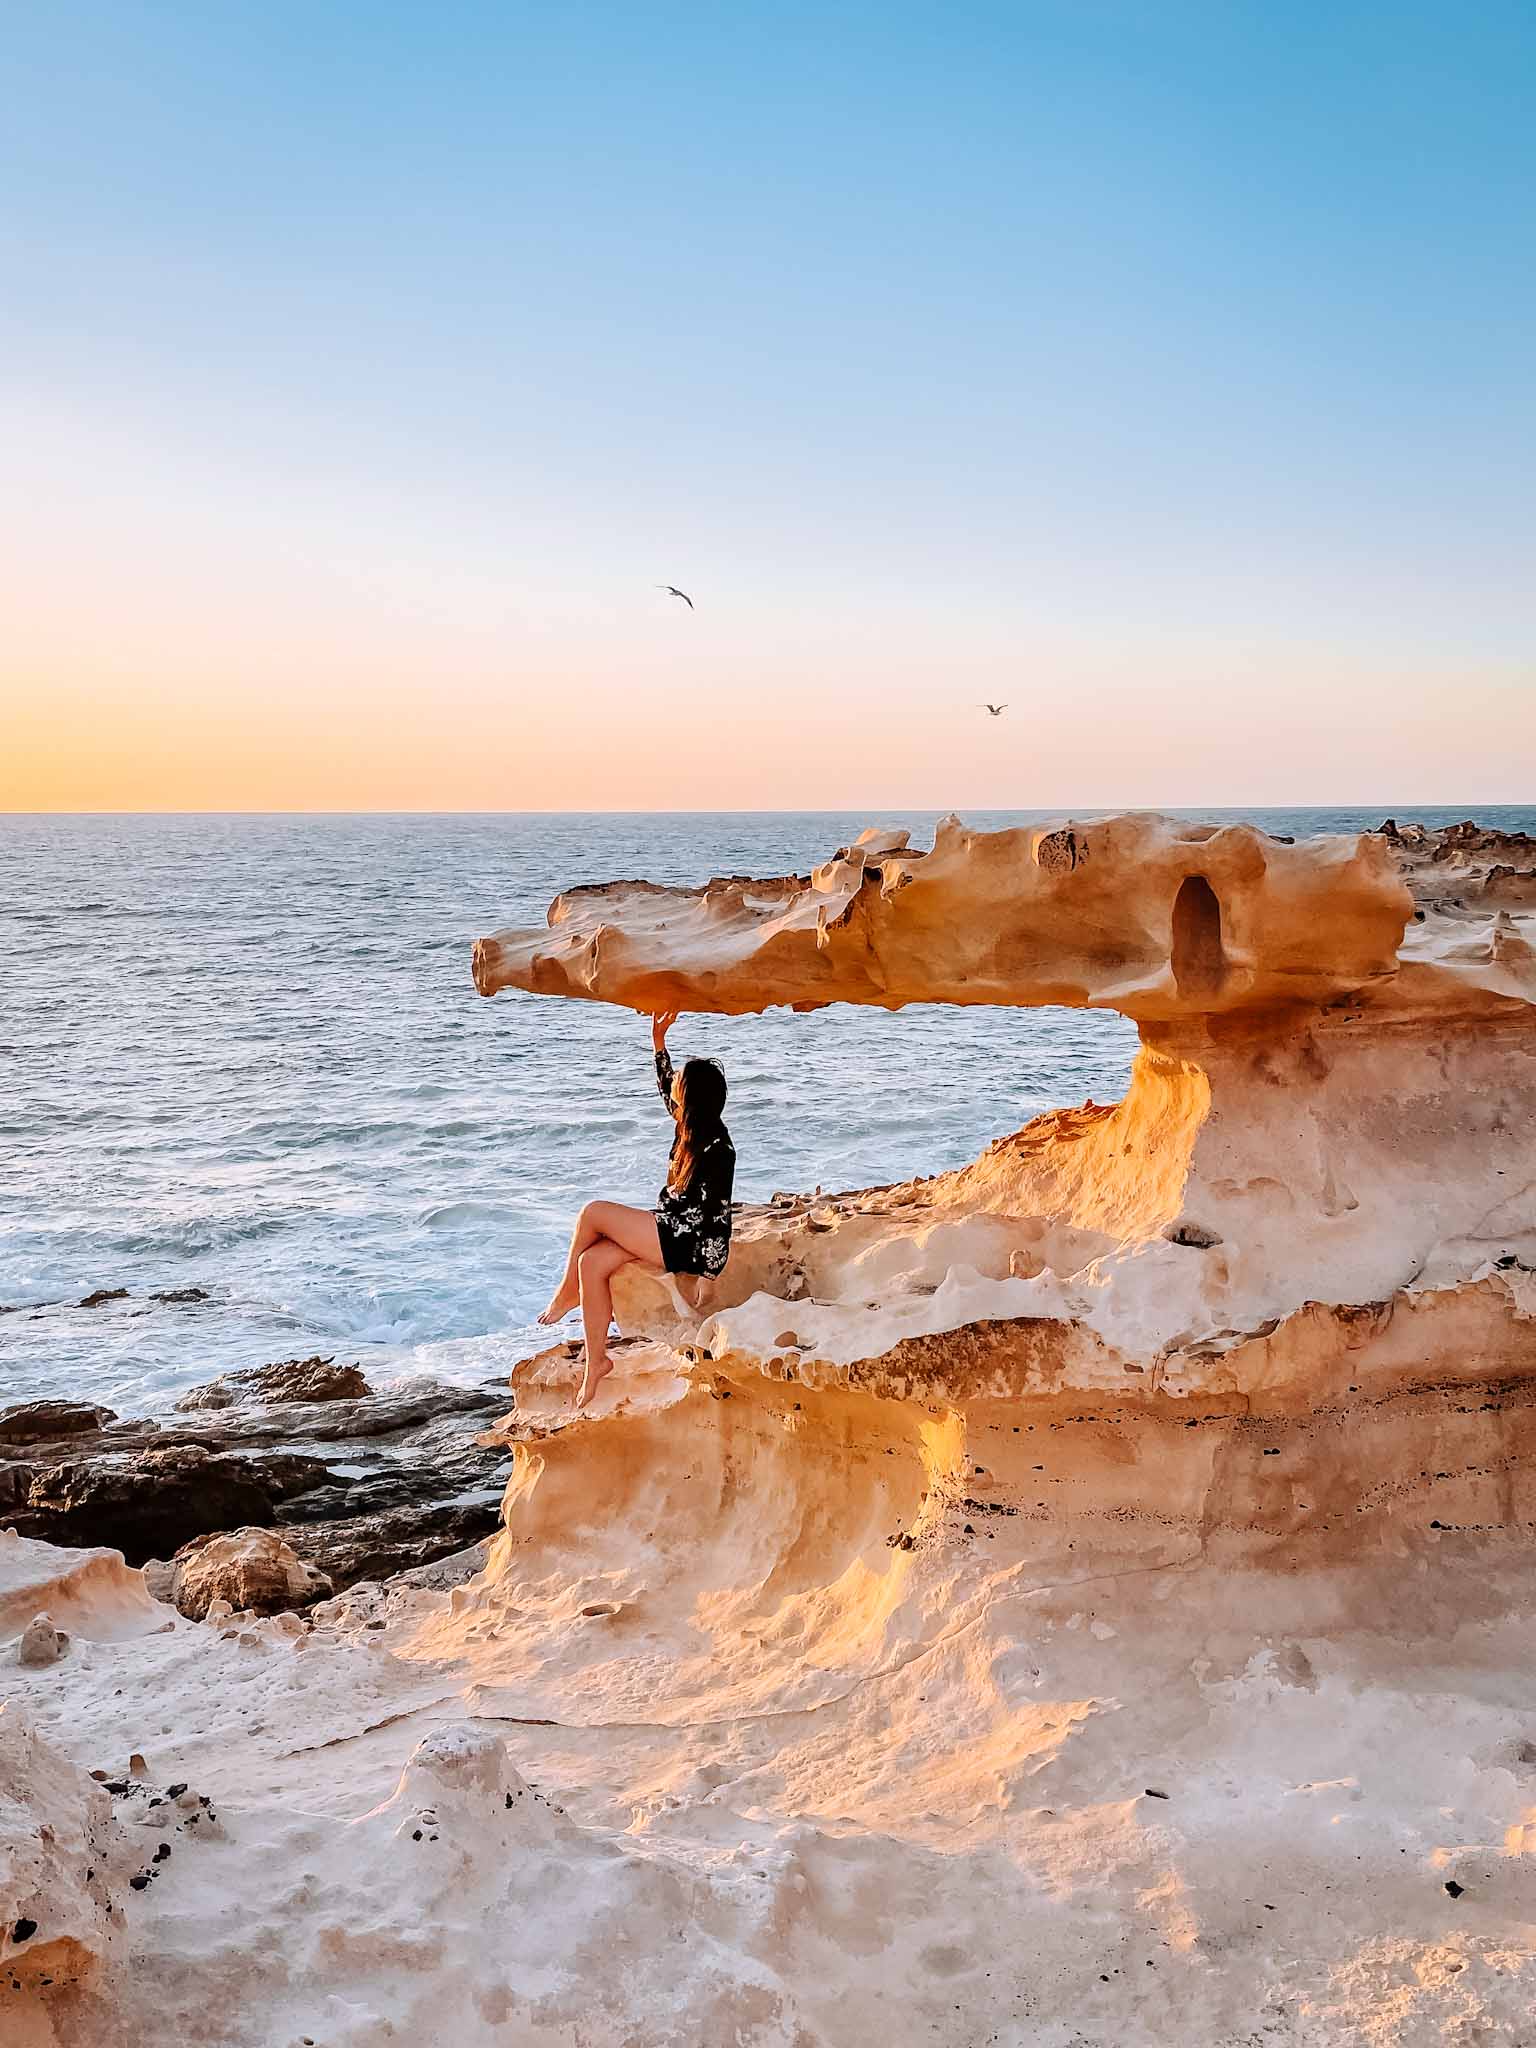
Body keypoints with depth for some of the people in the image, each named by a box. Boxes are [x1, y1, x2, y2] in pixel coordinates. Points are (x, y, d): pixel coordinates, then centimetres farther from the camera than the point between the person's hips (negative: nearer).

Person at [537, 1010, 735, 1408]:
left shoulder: (716, 1147, -18)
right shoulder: (694, 1127, 8)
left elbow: (703, 1214, -18)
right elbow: (667, 1092, 26)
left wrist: (661, 1211, -5)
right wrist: (659, 1043, 22)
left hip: (695, 1247, -9)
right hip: (675, 1235, 9)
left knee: (593, 1213, -11)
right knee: (592, 1262, -8)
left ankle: (566, 1294, 10)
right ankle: (597, 1361, -6)